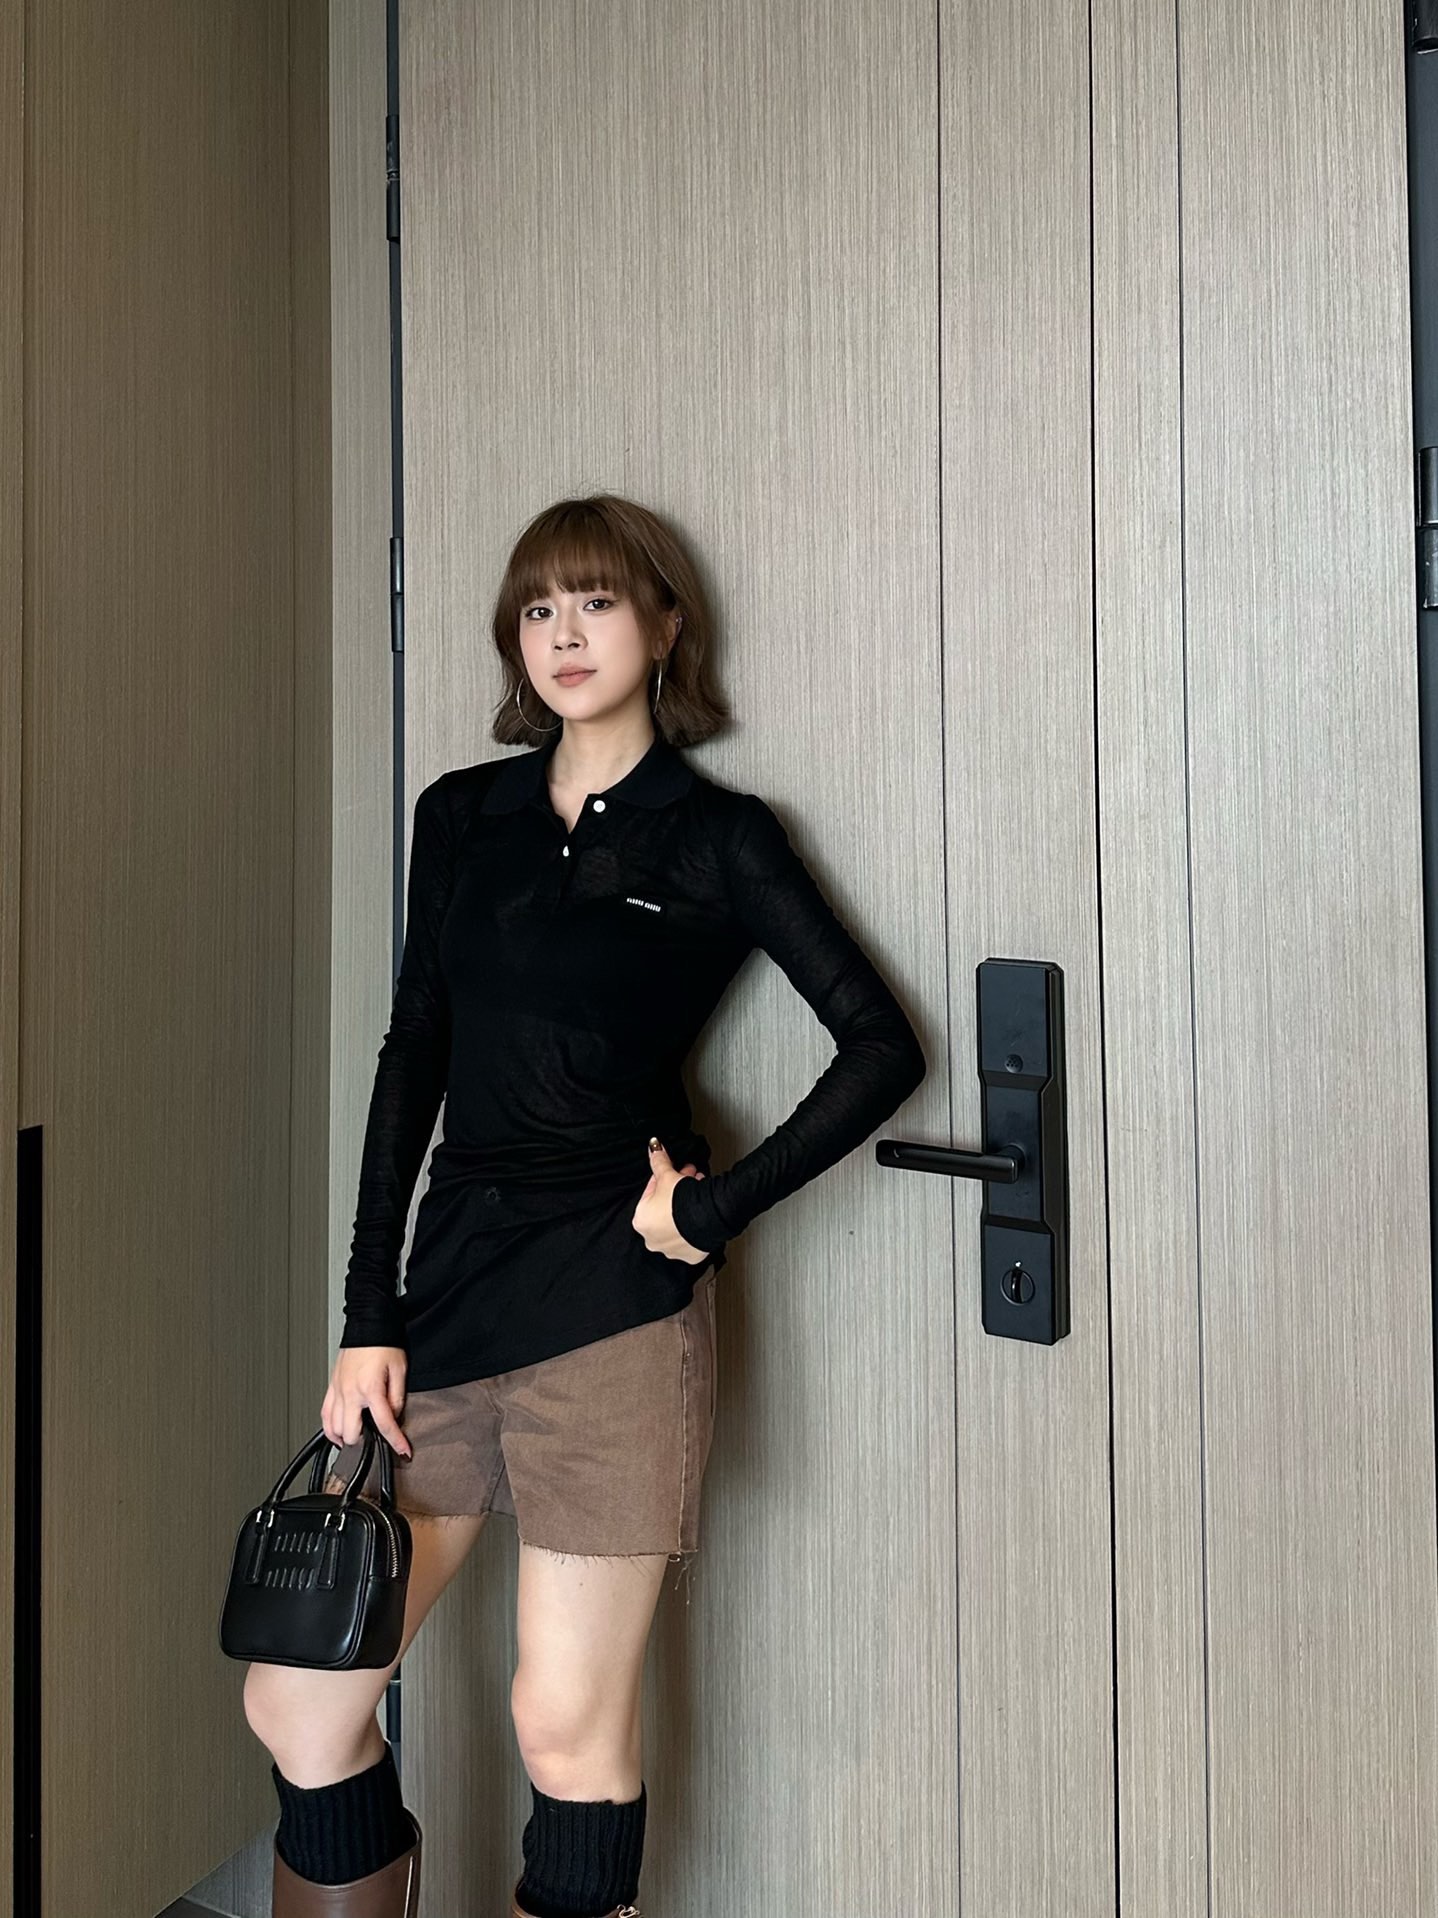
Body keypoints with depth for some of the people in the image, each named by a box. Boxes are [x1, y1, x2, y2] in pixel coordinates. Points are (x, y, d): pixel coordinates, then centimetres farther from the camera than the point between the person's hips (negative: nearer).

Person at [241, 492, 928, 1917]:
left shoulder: (716, 838, -2)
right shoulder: (458, 818, 10)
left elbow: (881, 1046, -4)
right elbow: (411, 1063, 8)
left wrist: (714, 1209, -8)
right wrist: (369, 1318, 4)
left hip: (610, 1312, -4)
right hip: (449, 1289, 5)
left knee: (567, 1732, 5)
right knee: (296, 1704, 8)